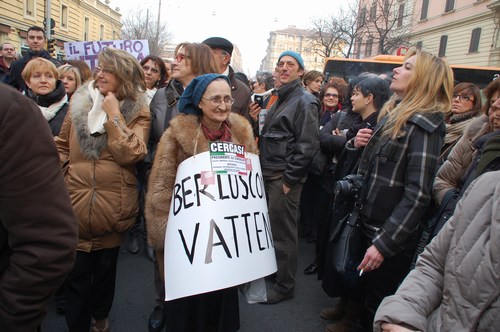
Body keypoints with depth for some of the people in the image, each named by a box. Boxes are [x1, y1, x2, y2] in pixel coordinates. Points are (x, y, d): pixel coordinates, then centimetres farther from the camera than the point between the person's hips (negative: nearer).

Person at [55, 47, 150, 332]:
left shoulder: (138, 111, -3)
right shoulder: (81, 101, 7)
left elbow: (131, 154, -17)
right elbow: (62, 144, 13)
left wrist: (114, 114, -15)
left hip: (113, 205, -1)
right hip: (76, 202, 2)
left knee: (106, 266, 17)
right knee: (77, 271, 7)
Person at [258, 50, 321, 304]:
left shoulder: (304, 102, -10)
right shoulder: (280, 100, 18)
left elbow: (308, 145, -17)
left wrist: (289, 179, -16)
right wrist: (262, 169, 14)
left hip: (285, 177, -8)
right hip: (268, 174, 8)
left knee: (283, 231, 1)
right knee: (269, 226, 15)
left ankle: (284, 286, 15)